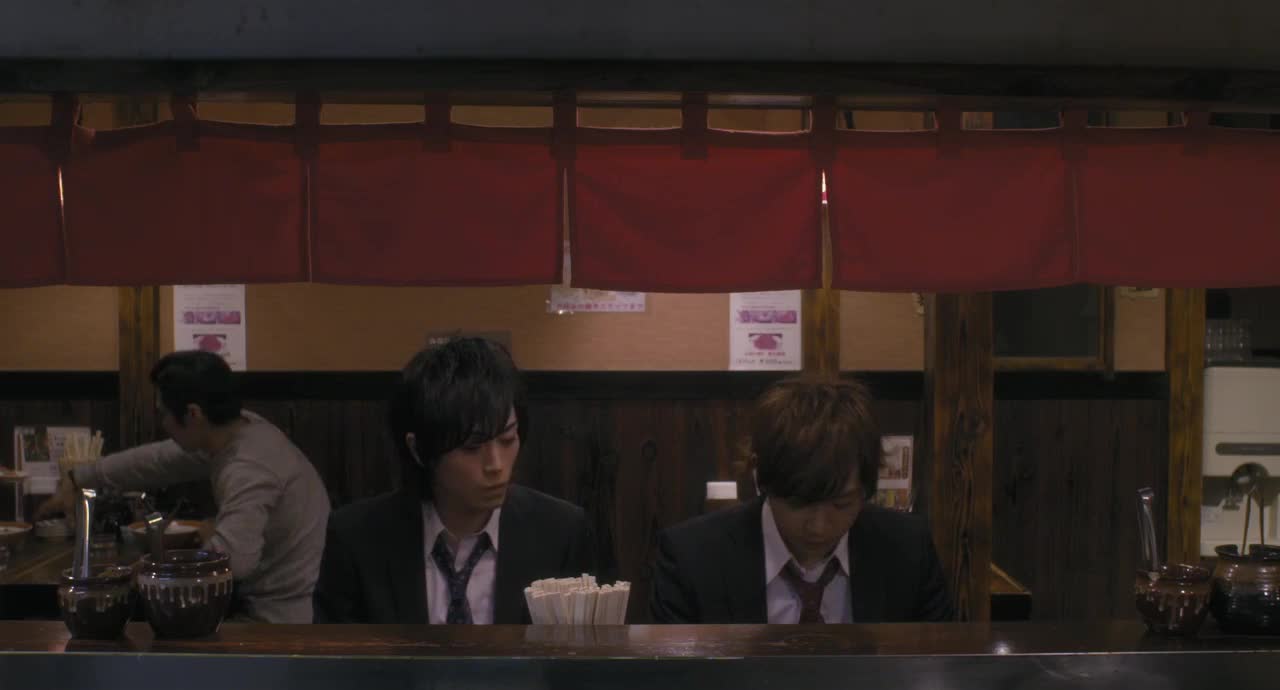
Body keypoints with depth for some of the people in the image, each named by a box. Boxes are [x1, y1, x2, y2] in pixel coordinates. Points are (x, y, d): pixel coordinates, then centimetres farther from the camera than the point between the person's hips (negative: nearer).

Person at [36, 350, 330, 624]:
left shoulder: (247, 471, -28)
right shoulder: (244, 427, 2)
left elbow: (232, 557, -43)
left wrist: (208, 537, -20)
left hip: (281, 621, -9)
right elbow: (156, 460, 16)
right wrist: (75, 480, 25)